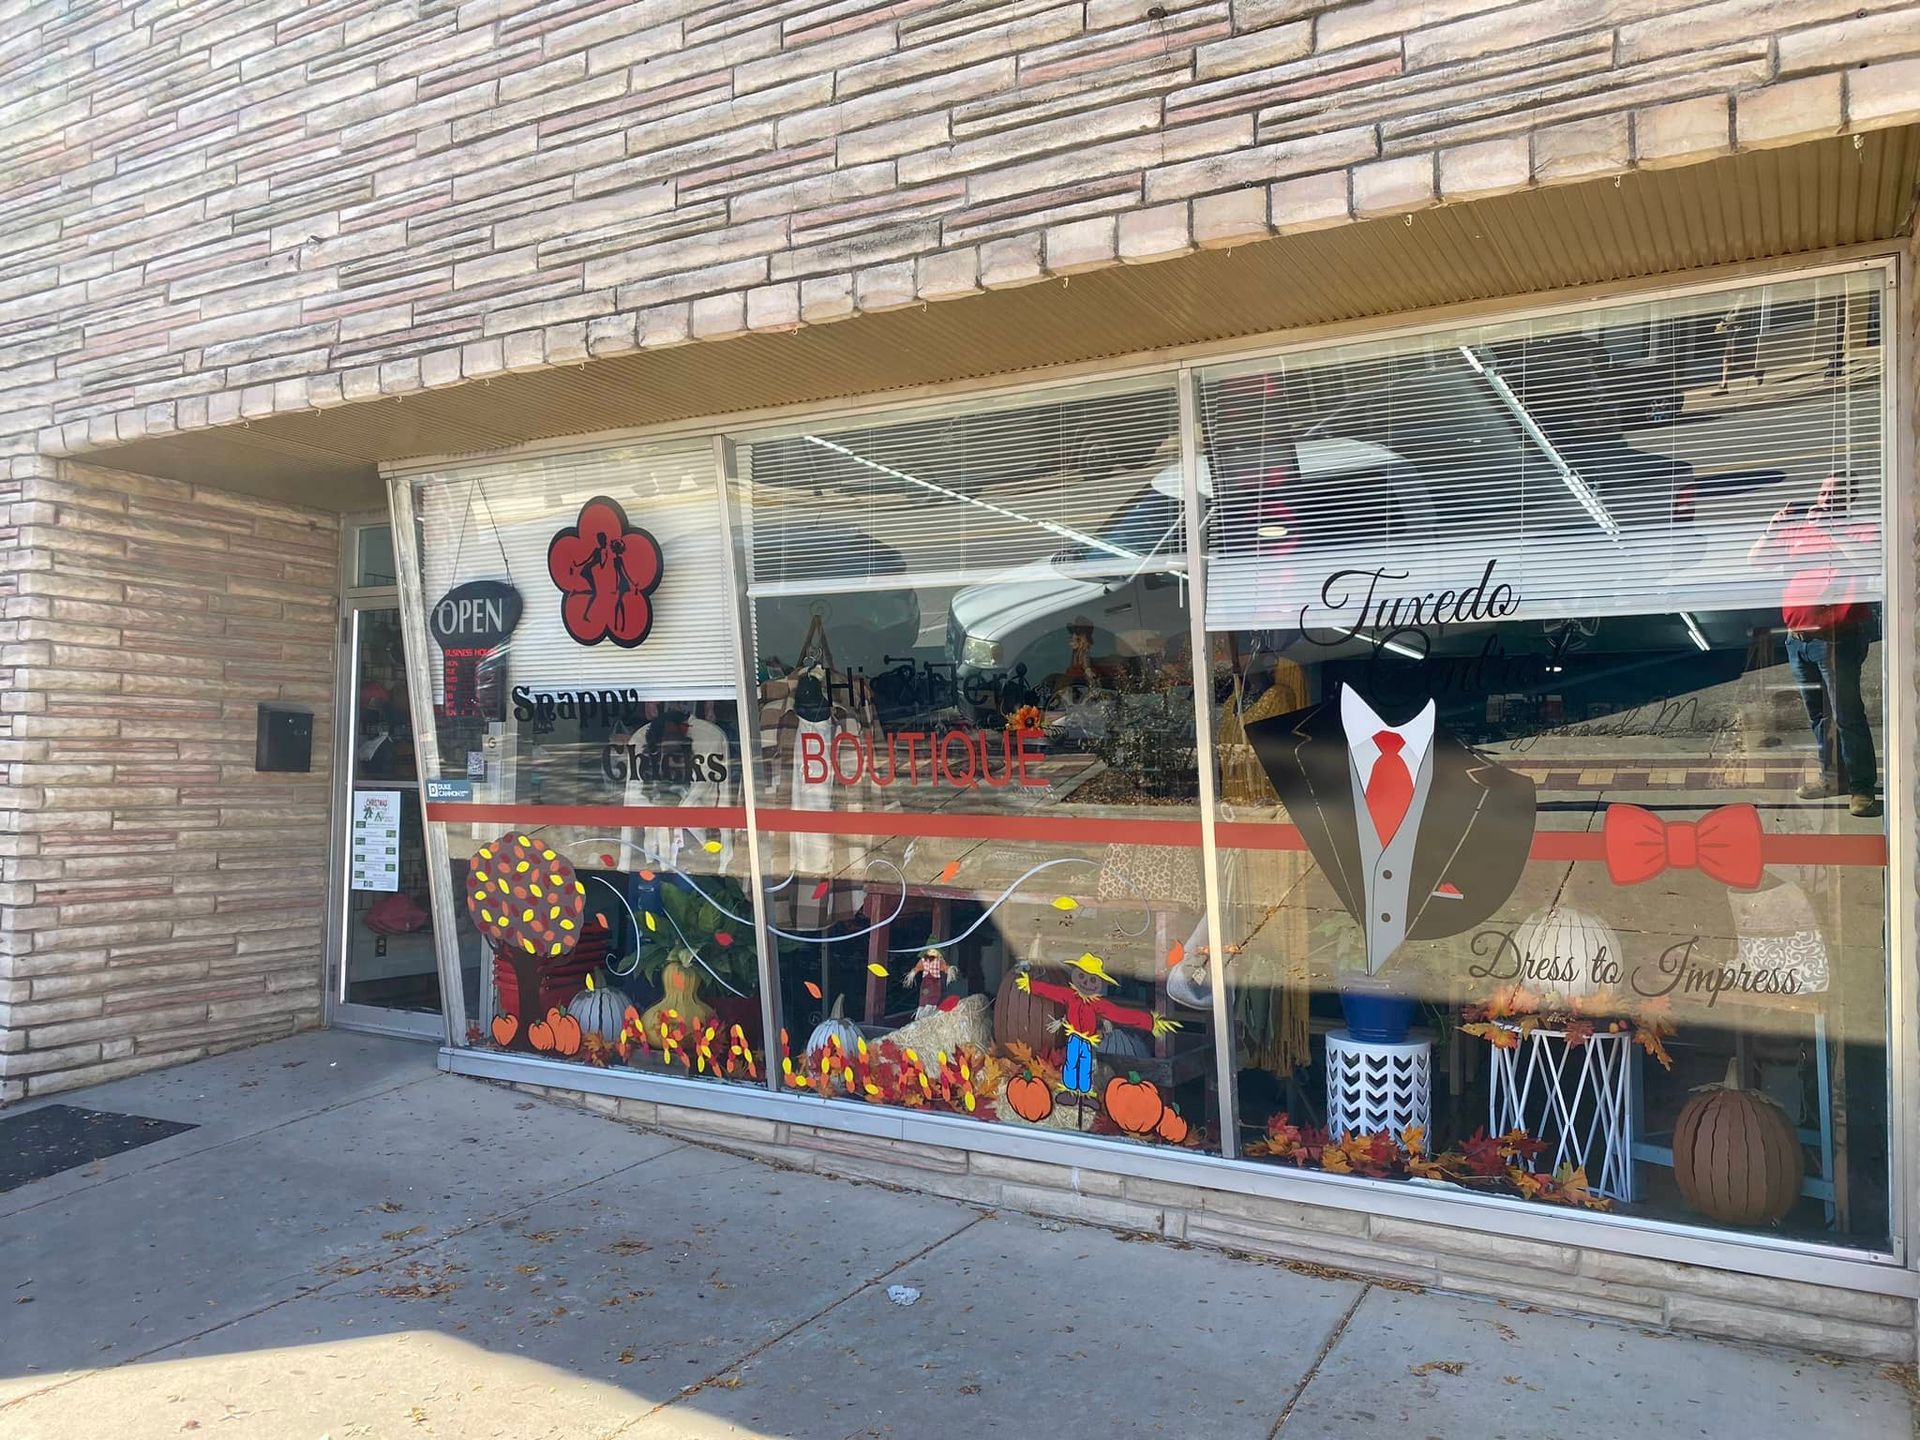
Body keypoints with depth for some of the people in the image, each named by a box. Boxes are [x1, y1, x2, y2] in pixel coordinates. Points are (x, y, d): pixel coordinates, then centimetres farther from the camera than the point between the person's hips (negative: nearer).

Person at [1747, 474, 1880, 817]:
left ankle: (1863, 788, -5)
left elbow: (1865, 566, -19)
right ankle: (1834, 776, 24)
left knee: (1847, 714, -8)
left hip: (1836, 638, -6)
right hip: (1799, 638, 6)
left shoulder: (1860, 532, 0)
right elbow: (1756, 560, 11)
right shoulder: (1800, 529, 14)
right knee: (1818, 714, 13)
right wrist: (1776, 525, -2)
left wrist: (1830, 530, -20)